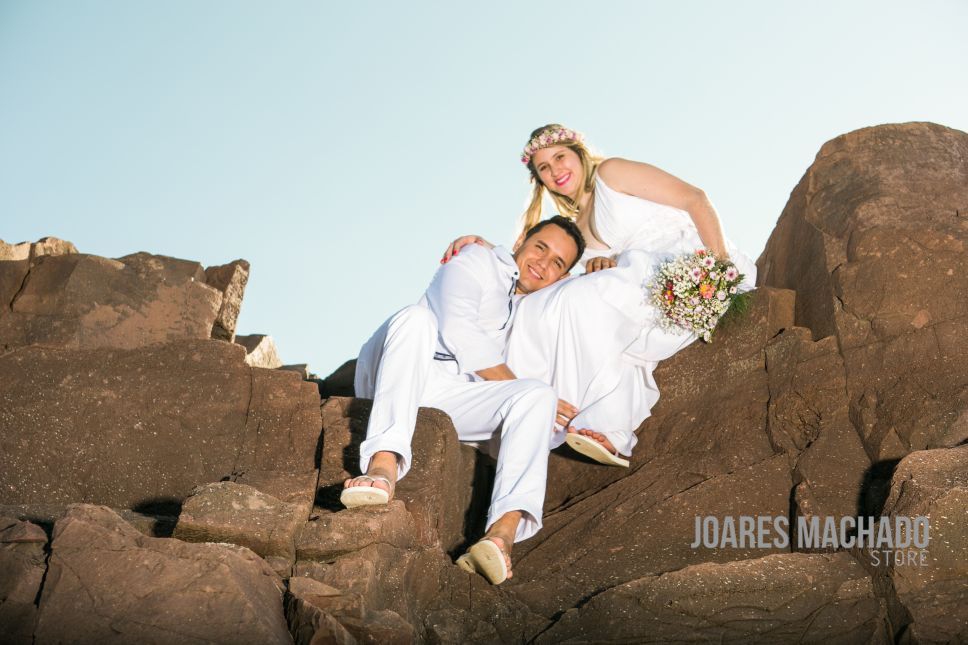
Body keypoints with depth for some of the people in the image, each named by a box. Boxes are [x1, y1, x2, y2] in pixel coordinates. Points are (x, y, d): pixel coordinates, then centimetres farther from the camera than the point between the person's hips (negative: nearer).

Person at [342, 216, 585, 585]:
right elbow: (458, 329, -6)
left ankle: (504, 531, -46)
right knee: (417, 318, -35)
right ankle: (384, 464, -54)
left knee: (539, 395, -23)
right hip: (388, 379, -4)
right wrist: (513, 384, -7)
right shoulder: (477, 263, 11)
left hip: (451, 397, 4)